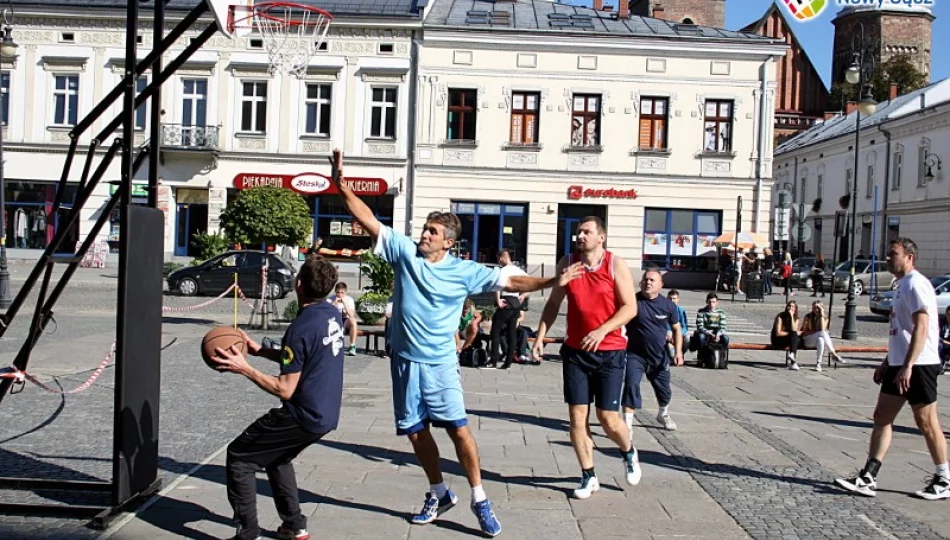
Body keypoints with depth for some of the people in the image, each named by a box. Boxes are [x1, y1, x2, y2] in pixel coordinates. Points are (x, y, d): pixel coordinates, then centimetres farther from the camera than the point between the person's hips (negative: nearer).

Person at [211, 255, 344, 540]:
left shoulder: (301, 328, -23)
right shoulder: (332, 315, 4)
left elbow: (285, 389, -20)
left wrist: (244, 368, -16)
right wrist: (260, 350, 15)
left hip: (304, 417, -9)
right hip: (327, 414, 9)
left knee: (238, 456, 5)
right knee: (277, 456, 30)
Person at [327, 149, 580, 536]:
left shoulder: (465, 271, -5)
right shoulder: (404, 251, -1)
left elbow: (510, 282, -5)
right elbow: (368, 220, -4)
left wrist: (552, 281, -14)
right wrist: (341, 184, -12)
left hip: (440, 363, -3)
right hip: (405, 360, 3)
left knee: (458, 428, -9)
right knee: (416, 431, 10)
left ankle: (479, 500, 5)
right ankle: (439, 493, 29)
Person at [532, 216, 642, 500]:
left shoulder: (616, 265, -7)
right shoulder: (567, 263, 2)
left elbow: (630, 307, -10)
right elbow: (553, 303, 10)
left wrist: (602, 330, -22)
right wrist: (540, 336, 1)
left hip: (610, 352, -3)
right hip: (575, 351, 3)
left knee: (608, 417, -1)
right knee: (577, 415, 2)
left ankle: (629, 453, 31)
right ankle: (589, 476, 16)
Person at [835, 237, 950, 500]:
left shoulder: (915, 284, -13)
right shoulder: (902, 286, 17)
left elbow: (921, 327, -22)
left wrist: (907, 367, -26)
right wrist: (886, 363, 23)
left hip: (918, 365, -10)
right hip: (898, 364, 10)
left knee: (927, 422, 0)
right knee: (882, 417, 5)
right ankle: (868, 478, 6)